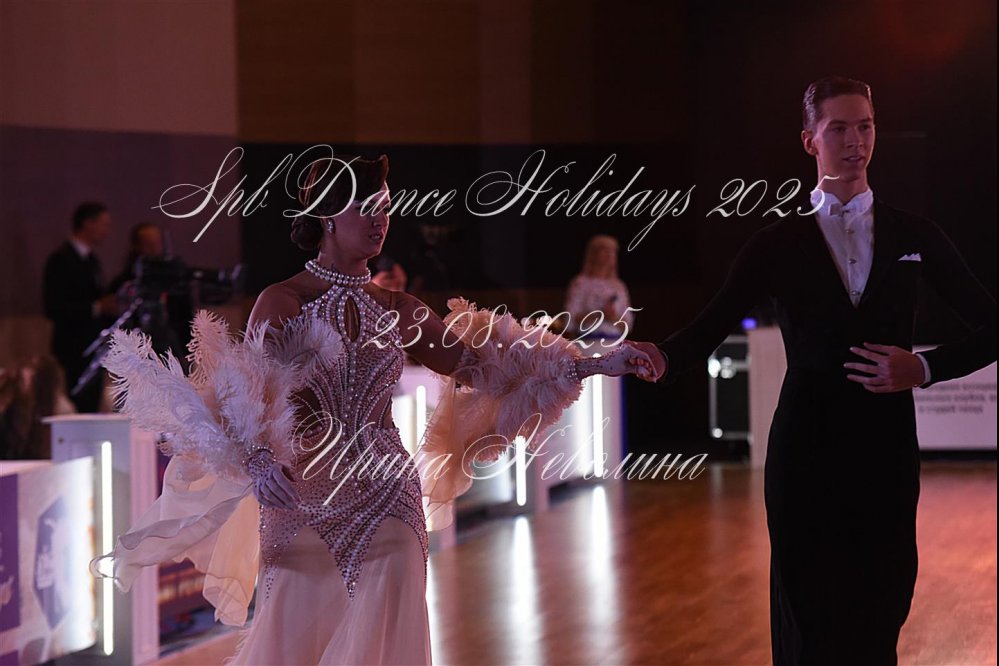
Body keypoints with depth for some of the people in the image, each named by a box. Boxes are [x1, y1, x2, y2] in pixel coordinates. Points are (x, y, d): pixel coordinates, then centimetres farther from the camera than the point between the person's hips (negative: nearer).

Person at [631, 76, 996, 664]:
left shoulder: (915, 237, 7)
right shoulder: (779, 245, 3)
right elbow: (708, 332, -4)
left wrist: (924, 368, -7)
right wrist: (661, 360, -26)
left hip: (886, 450, 1)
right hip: (807, 452, -1)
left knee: (879, 618, 3)